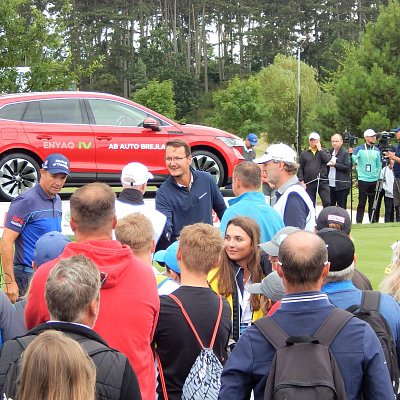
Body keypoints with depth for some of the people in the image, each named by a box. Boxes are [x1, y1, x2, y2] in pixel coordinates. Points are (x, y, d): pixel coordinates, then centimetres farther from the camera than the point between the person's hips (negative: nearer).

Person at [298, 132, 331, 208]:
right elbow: (300, 169, 9)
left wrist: (320, 149, -3)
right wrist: (302, 181, -2)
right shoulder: (304, 154, 13)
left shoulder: (324, 151, 11)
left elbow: (328, 160, -9)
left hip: (322, 182, -1)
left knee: (327, 203, -12)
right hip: (309, 183, 1)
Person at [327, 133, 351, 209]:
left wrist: (335, 164, -15)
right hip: (331, 185, 7)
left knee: (342, 207, -1)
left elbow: (348, 167, -14)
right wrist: (328, 164, 5)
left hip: (341, 185, -7)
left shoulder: (345, 153, -6)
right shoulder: (330, 152, 16)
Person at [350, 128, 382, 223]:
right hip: (363, 180, -4)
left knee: (373, 203, 9)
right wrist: (351, 154, -35)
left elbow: (379, 165, 15)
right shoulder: (359, 149, -2)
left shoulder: (377, 150, 10)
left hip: (374, 180, 4)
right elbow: (353, 159, -15)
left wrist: (378, 176, 6)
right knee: (362, 203, -5)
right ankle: (358, 223, -3)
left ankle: (373, 222, 16)